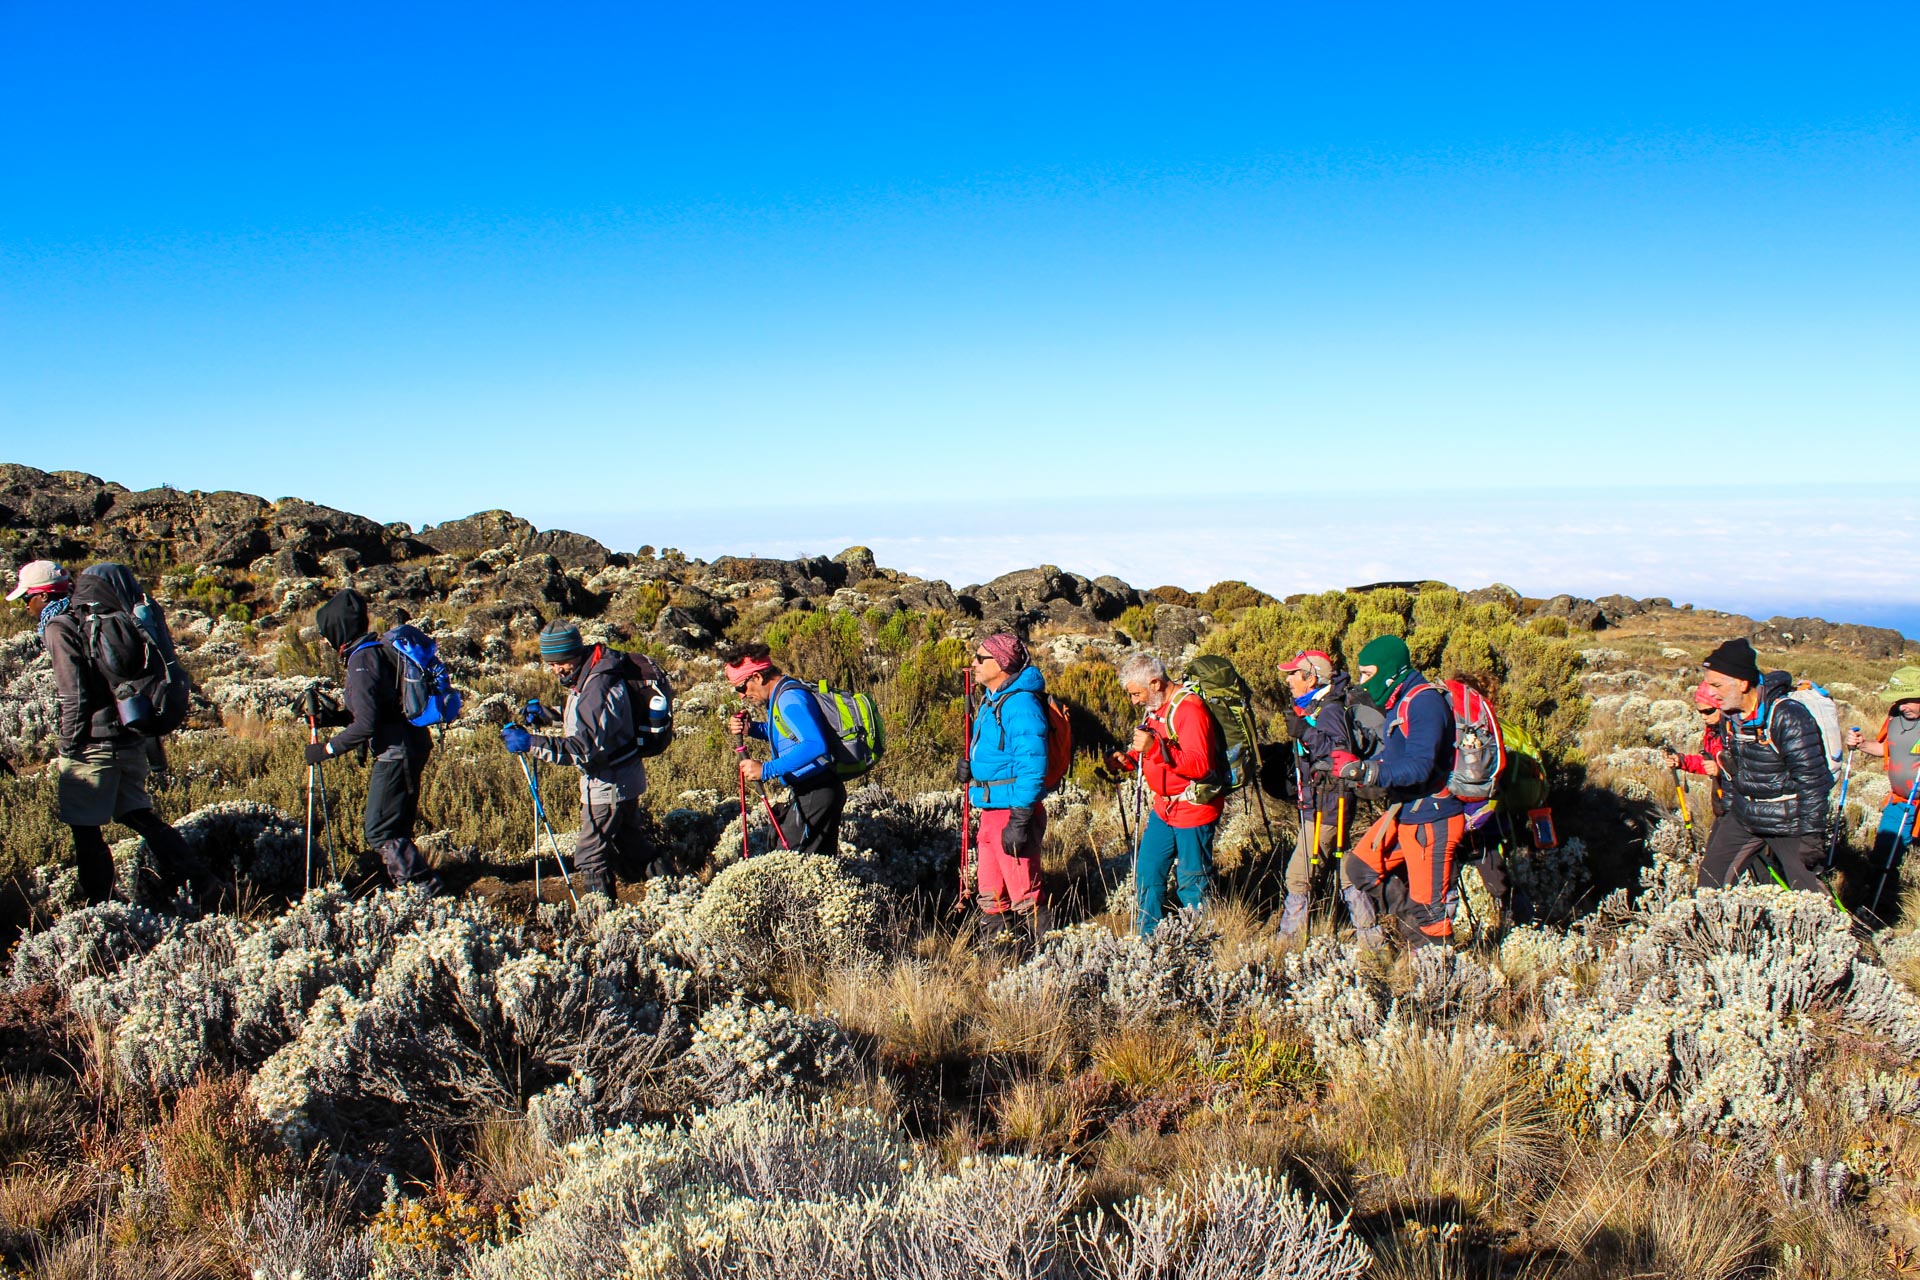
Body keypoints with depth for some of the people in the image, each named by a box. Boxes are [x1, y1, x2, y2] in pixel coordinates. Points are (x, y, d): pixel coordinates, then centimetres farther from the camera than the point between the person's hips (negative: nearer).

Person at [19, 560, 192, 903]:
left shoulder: (59, 626, -10)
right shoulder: (100, 614, 12)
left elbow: (74, 696, -14)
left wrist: (68, 745, -7)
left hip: (93, 743, -8)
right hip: (131, 736, 8)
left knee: (85, 829, 3)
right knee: (135, 812, 18)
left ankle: (99, 906, 8)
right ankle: (183, 873, 9)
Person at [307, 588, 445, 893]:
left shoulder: (362, 661, -16)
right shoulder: (380, 649, 13)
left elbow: (366, 725, -21)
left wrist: (326, 750, -12)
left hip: (395, 753, -10)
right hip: (412, 746, 10)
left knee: (380, 832, -5)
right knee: (397, 828, 16)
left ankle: (430, 890, -6)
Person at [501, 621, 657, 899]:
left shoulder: (599, 687, -29)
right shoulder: (588, 674, 3)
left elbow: (587, 747, -34)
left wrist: (532, 743, -36)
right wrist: (548, 715, 3)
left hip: (609, 783, -10)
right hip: (627, 777, 10)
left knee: (591, 856, -3)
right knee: (630, 847, 26)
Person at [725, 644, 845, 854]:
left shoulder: (790, 697, -19)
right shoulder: (781, 694, 11)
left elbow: (815, 745, -32)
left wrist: (766, 770, -31)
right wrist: (751, 728, 10)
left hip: (816, 794, -11)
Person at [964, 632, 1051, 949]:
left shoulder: (1021, 703, -19)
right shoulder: (992, 698, 12)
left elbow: (1031, 766, -23)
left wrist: (1020, 819, -25)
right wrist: (972, 762, 10)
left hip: (1014, 811, -10)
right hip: (991, 809, 10)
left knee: (1024, 893, -2)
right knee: (992, 892, 19)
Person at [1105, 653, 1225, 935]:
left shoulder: (1190, 708, -20)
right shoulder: (1156, 707, 9)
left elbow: (1200, 765, -27)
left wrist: (1155, 748, -33)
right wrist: (1128, 760, 3)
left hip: (1194, 810, -9)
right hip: (1164, 809, 9)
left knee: (1191, 883, 2)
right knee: (1147, 872, 12)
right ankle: (1147, 937, 24)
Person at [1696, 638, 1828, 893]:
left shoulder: (1788, 717, -23)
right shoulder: (1730, 717, 1)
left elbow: (1812, 782, -21)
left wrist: (1811, 835, -19)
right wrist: (1726, 814, 19)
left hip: (1789, 824, -7)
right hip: (1744, 818, 7)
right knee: (1710, 878, 7)